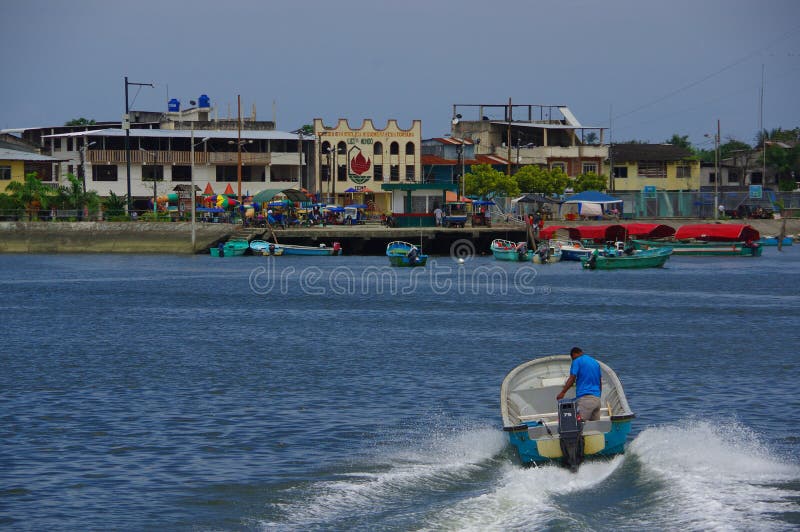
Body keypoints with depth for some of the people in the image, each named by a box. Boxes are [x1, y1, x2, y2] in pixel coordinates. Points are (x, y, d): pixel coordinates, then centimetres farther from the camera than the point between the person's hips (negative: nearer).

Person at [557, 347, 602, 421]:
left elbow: (572, 379, -9)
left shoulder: (577, 361, 1)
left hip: (585, 398, -7)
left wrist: (562, 393, -8)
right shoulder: (595, 362, 22)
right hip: (597, 398, 7)